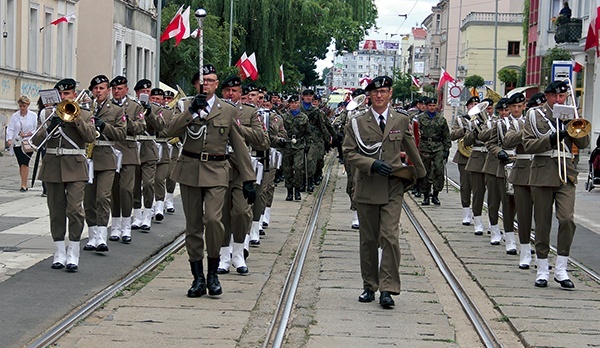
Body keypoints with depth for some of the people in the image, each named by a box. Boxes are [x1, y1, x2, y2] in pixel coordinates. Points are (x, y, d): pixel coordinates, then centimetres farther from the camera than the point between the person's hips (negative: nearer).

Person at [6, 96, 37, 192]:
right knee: (21, 164, 3)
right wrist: (10, 139, -13)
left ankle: (23, 185, -12)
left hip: (29, 143, -3)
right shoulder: (14, 116, 7)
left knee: (24, 163, -12)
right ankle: (24, 183, 12)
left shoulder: (33, 116, 2)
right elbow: (10, 129, 3)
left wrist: (27, 134, -11)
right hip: (17, 143, 3)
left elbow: (37, 129, 1)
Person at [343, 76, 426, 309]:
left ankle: (387, 289, -11)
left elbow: (412, 151, 20)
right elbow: (349, 153, -2)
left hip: (393, 188, -1)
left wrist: (421, 175, 30)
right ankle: (369, 287, 19)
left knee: (390, 237, -12)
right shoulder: (357, 123, 3)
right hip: (367, 187, 1)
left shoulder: (402, 121, 7)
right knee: (368, 240, 8)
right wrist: (372, 164, -15)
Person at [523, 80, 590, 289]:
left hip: (566, 173, 1)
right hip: (542, 173, -1)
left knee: (567, 219, -13)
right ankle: (542, 270, 12)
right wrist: (551, 139, -16)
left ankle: (561, 268, -6)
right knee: (542, 223, 3)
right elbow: (528, 145, -4)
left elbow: (583, 144, 6)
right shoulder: (535, 115, 6)